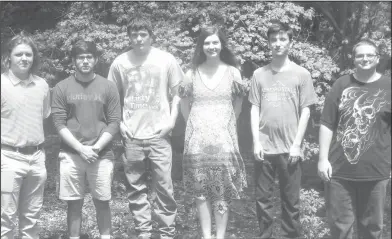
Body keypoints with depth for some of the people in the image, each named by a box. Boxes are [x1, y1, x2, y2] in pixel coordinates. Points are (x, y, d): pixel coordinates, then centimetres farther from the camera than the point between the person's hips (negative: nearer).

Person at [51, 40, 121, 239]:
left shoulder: (108, 87, 2)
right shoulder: (62, 88, 2)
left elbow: (114, 122, 0)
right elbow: (59, 123, -2)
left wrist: (96, 148, -11)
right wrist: (81, 149, -12)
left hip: (101, 155, 0)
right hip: (71, 155, 0)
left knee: (102, 202, 6)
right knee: (74, 203, 5)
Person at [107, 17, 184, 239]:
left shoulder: (166, 59, -2)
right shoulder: (120, 62, 2)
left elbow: (177, 93, 5)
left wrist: (172, 121, -5)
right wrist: (118, 122, 2)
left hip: (159, 135, -1)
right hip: (132, 136, 2)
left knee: (163, 187, 0)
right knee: (136, 188, 7)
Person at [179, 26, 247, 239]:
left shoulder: (232, 72, 2)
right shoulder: (192, 73, 4)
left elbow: (237, 107, 12)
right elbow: (184, 106, 14)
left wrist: (225, 124, 9)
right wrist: (195, 126, 10)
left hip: (224, 140, -1)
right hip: (197, 140, 1)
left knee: (222, 192, 0)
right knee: (200, 192, 3)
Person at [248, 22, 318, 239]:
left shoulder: (301, 74, 2)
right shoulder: (259, 74, 6)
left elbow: (305, 111, 0)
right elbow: (254, 109, 6)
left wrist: (296, 144, -6)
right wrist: (256, 142, -3)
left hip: (289, 148, -1)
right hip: (264, 147, 2)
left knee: (291, 200, 5)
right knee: (262, 198, 6)